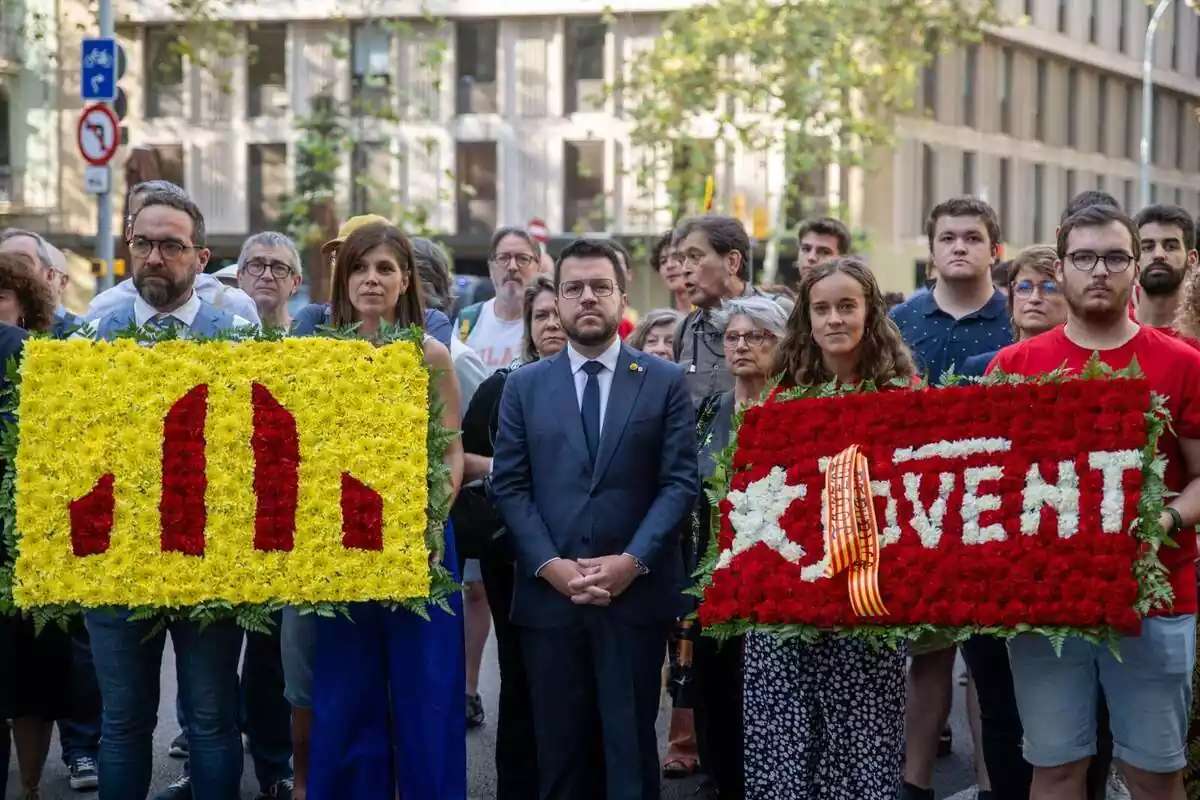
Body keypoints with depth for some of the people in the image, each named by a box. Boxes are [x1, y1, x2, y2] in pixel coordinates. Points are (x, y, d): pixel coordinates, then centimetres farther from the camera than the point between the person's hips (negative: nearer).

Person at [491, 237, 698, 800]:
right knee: (560, 748, 7)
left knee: (631, 745, 4)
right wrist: (549, 564, -10)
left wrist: (633, 561, -13)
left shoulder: (665, 382, 4)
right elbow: (508, 486, 4)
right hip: (547, 593, 2)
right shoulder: (524, 387, 9)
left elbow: (681, 481, -2)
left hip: (636, 593, -1)